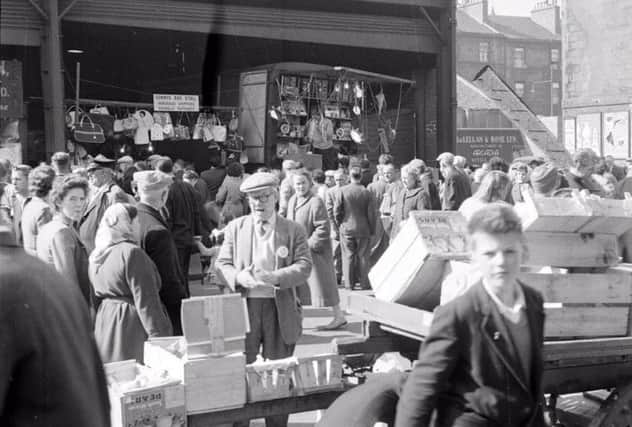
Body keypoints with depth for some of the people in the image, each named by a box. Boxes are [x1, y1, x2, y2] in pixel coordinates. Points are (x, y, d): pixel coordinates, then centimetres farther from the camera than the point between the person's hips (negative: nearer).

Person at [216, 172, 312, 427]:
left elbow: (304, 266, -5)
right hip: (244, 308, 1)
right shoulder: (235, 228, 8)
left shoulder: (293, 231, 4)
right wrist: (239, 277, -19)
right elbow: (222, 264, 3)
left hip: (280, 310, 0)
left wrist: (275, 277, -22)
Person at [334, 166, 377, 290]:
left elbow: (336, 210, -5)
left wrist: (340, 224, 10)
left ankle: (349, 283, 10)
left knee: (348, 256, 8)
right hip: (363, 229, 0)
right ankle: (364, 283, 11)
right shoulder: (367, 193, -7)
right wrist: (372, 229, 6)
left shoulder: (343, 191, -7)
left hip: (346, 228, 0)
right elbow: (372, 213, -5)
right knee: (363, 257, 8)